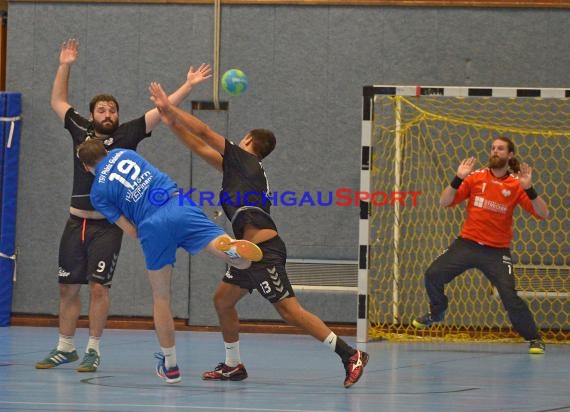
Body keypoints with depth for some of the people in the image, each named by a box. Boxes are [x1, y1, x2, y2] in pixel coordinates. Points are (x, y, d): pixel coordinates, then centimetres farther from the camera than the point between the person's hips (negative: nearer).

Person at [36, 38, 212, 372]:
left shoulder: (127, 135, 0)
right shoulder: (81, 130, 8)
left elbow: (161, 112, -4)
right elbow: (58, 102, 21)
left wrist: (188, 87, -10)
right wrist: (65, 67, 16)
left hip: (108, 225, -4)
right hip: (77, 221, 4)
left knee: (99, 286, -8)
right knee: (68, 287, 7)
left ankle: (94, 350, 0)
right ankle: (65, 348, 18)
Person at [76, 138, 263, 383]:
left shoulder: (98, 193, 13)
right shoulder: (122, 154, 22)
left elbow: (132, 232, 8)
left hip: (152, 227, -1)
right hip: (179, 205, 1)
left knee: (161, 298, 14)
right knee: (242, 262, -12)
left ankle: (170, 366, 20)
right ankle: (231, 248, -49)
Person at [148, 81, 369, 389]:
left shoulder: (245, 159, 1)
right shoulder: (238, 166, 24)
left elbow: (204, 133, 0)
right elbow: (202, 149, 30)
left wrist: (170, 108, 7)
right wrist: (172, 124, 28)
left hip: (265, 250, -10)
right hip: (251, 250, 10)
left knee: (288, 309, -14)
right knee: (222, 300, 16)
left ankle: (349, 355, -18)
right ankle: (233, 366, 23)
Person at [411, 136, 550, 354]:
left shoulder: (516, 185, -3)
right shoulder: (476, 177, 1)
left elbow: (543, 214, -9)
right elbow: (445, 202, -1)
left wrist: (529, 189, -23)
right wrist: (458, 179, -16)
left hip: (496, 252, -2)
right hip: (467, 244, 2)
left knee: (510, 296, -14)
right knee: (433, 275, -5)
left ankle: (534, 338, 3)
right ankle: (436, 312, 25)